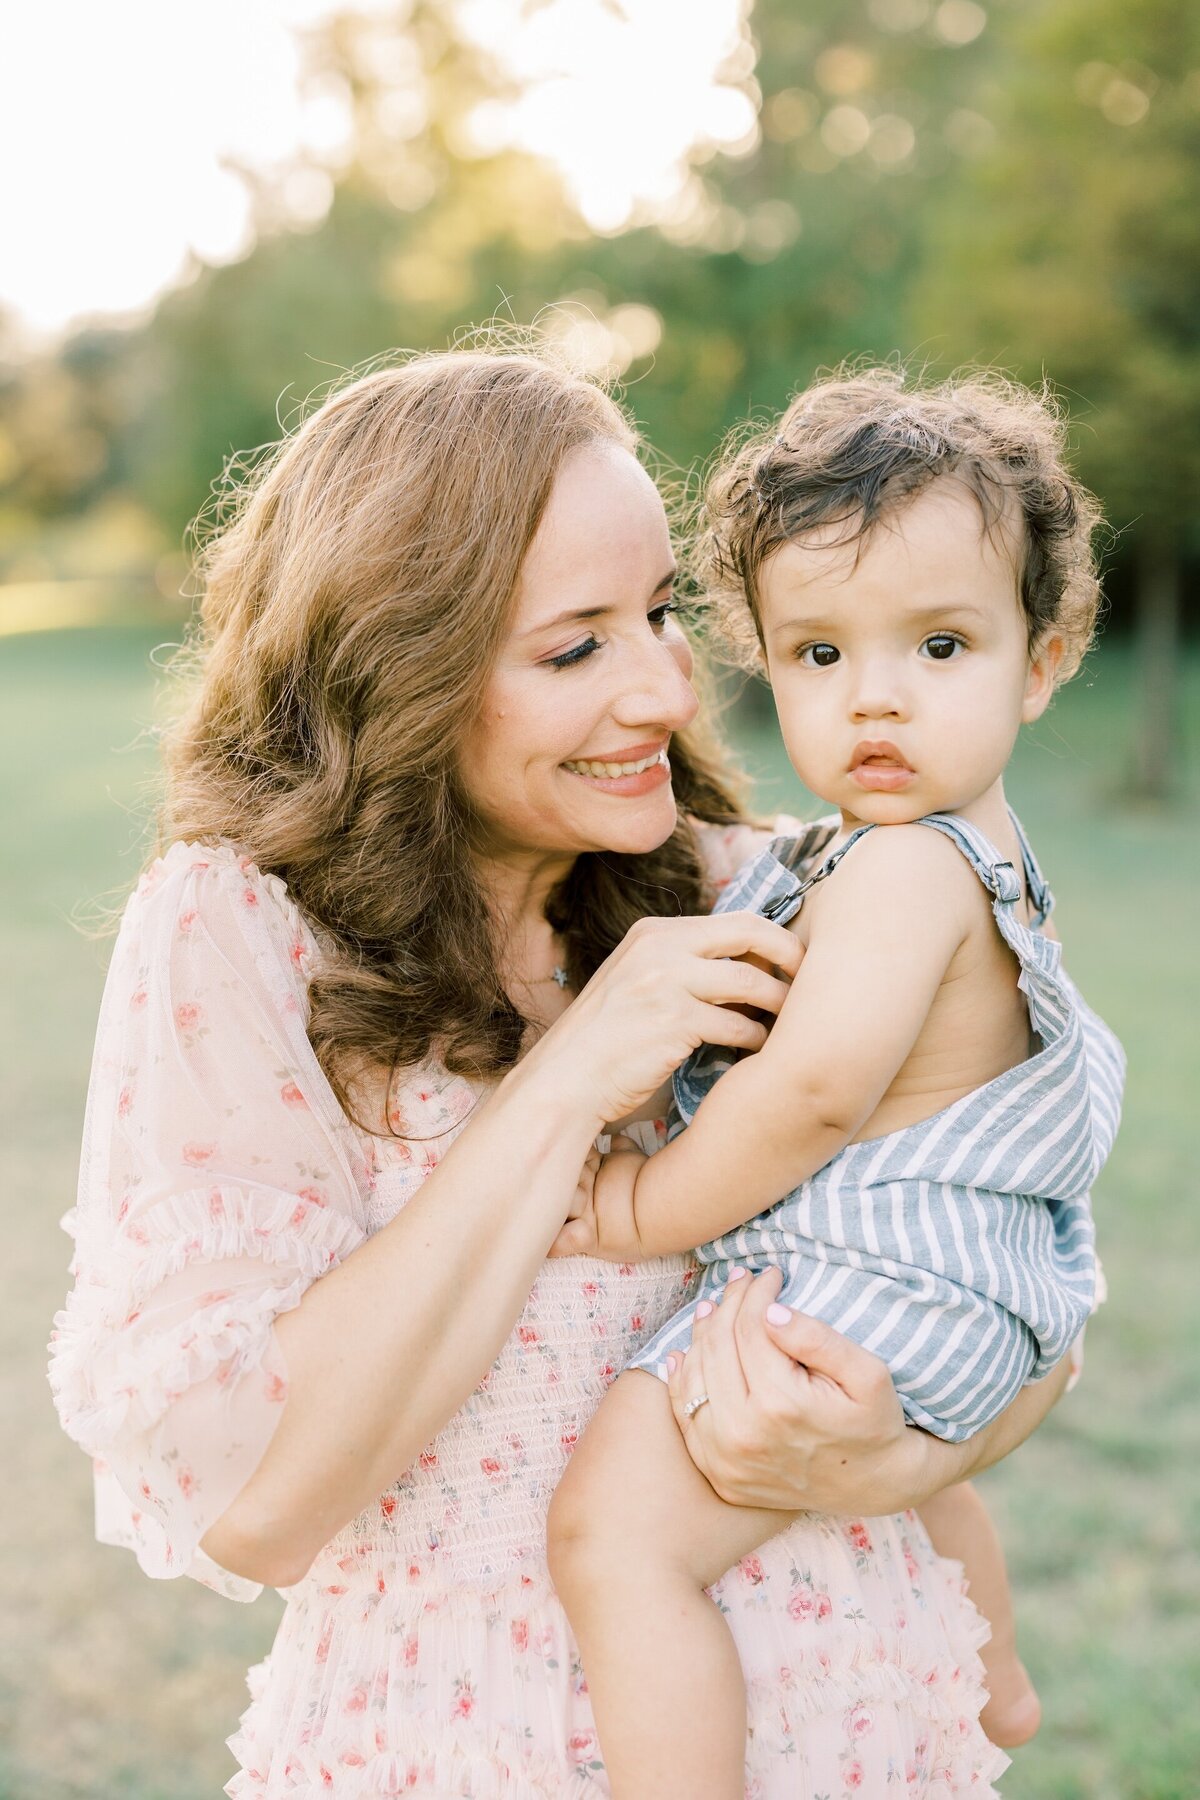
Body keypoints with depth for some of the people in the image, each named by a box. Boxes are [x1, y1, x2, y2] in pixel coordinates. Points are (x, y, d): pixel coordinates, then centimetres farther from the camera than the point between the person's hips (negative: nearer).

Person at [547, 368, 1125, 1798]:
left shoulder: (899, 867, -22)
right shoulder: (982, 850, 10)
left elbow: (816, 1091, -31)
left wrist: (655, 1209, -18)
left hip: (856, 1289, -12)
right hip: (949, 1282, 12)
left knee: (614, 1532, -20)